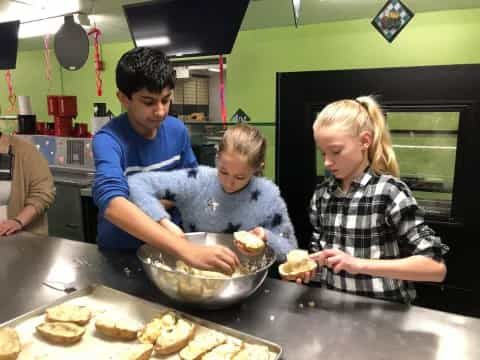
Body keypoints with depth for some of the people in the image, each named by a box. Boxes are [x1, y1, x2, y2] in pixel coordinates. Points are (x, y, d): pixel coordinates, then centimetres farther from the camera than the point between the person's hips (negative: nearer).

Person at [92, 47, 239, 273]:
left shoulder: (177, 129, -6)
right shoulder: (108, 140, -20)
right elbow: (113, 205, -36)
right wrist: (187, 251, -46)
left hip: (167, 246, 3)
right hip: (121, 251, -2)